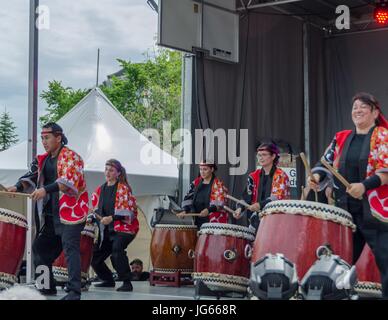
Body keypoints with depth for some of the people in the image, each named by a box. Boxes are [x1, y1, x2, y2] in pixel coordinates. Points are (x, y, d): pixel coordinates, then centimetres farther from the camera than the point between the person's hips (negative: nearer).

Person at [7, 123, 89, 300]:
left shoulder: (70, 157, -8)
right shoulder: (43, 160, 15)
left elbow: (69, 181, -22)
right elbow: (32, 176, 5)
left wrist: (46, 189, -34)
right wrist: (18, 187, -15)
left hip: (70, 211, -8)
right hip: (49, 213, 8)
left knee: (70, 248, -15)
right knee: (39, 247, 12)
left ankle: (74, 291, -16)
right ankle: (47, 286, 23)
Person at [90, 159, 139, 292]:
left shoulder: (123, 188, -6)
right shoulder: (100, 189, 12)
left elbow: (129, 211, -15)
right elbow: (96, 208, 20)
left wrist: (111, 218, -24)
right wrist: (95, 216, -2)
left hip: (123, 227, -7)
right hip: (107, 230, 7)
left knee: (117, 249, -34)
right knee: (95, 257, 5)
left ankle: (127, 282, -24)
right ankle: (108, 280, 30)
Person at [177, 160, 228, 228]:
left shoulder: (218, 185, -3)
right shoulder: (196, 183, 13)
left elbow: (221, 202, -12)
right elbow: (188, 197, 12)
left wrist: (209, 210, -27)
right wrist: (185, 210, -4)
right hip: (198, 221, 5)